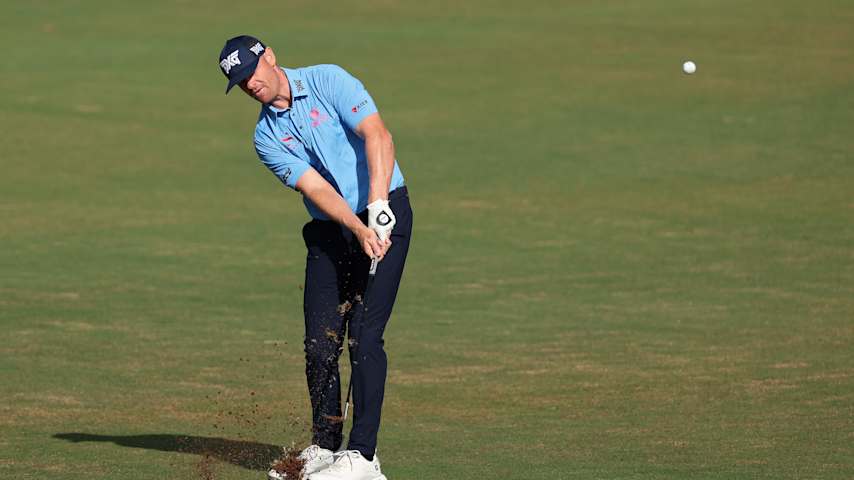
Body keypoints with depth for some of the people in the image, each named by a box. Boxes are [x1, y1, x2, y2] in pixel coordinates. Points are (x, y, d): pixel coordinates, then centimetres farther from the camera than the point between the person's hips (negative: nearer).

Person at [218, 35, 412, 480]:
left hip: (385, 213, -5)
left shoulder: (329, 81, -7)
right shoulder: (267, 136, 4)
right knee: (320, 342, 3)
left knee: (363, 337, -12)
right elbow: (315, 188, -10)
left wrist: (377, 206, -32)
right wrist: (359, 230, -26)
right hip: (330, 229, 5)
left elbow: (377, 136, -20)